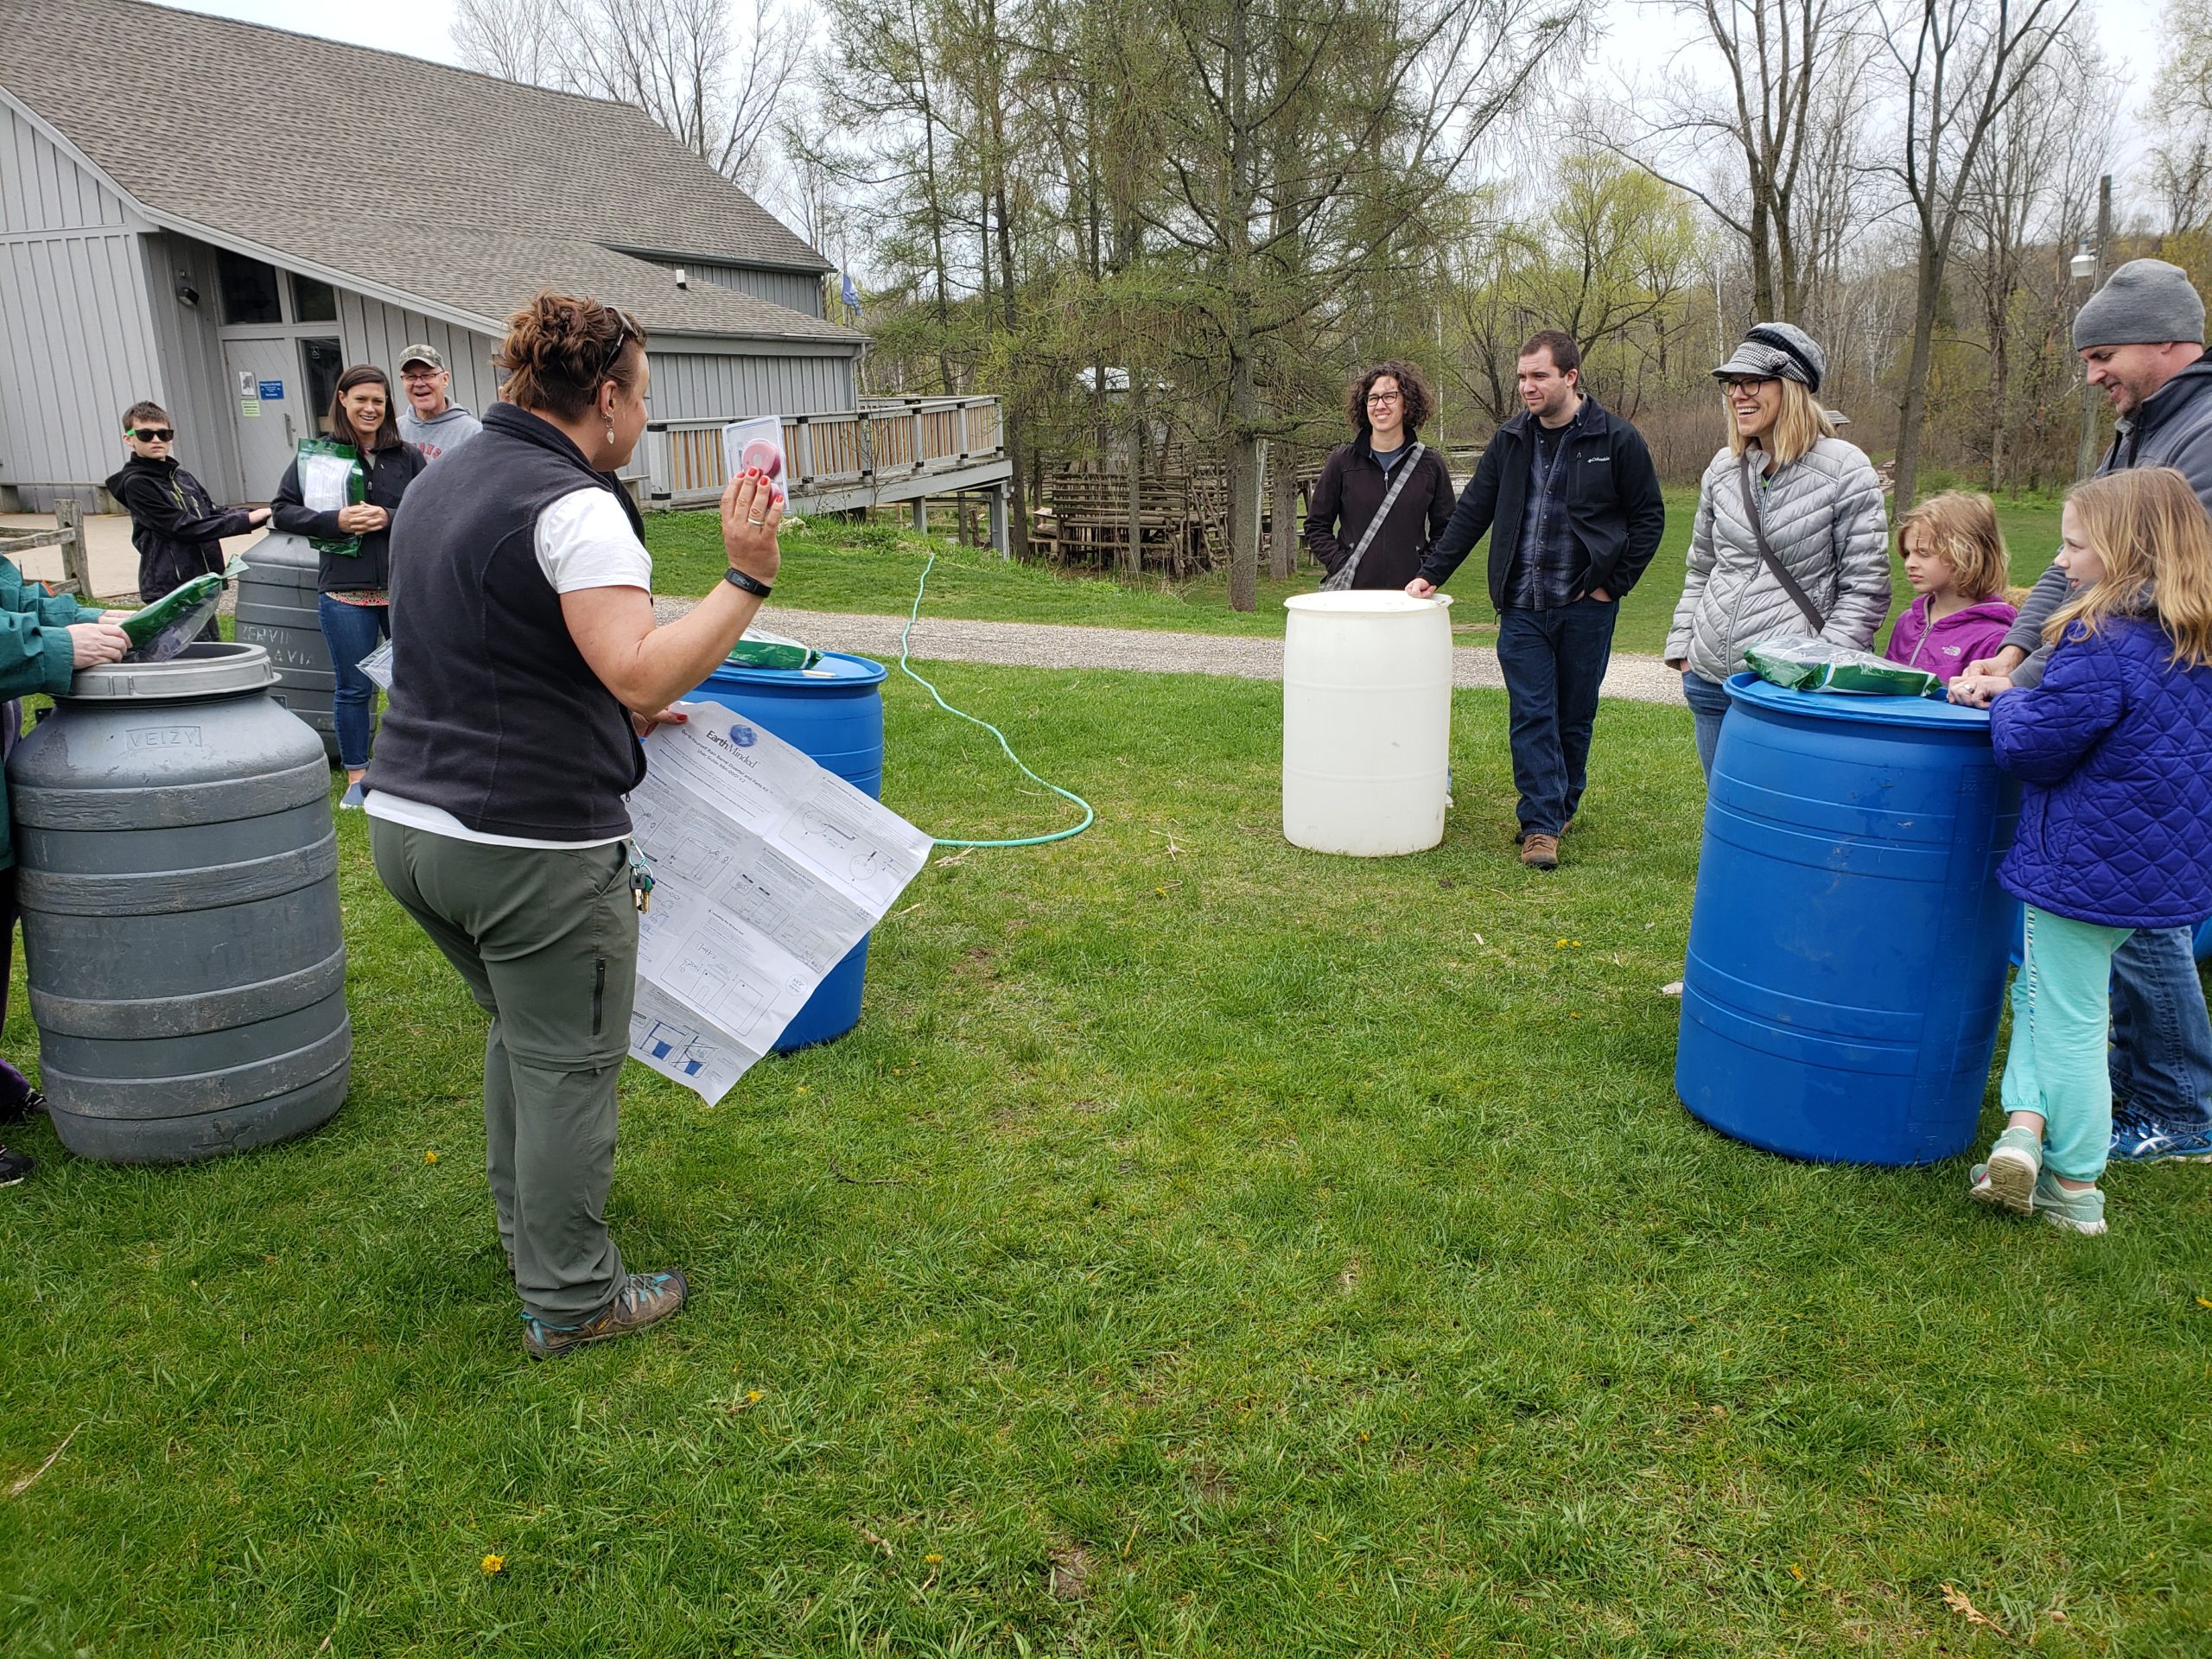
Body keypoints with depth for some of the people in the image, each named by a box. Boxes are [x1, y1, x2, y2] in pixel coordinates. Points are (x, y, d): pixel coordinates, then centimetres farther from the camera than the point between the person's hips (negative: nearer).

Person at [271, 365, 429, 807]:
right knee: (354, 688, 7)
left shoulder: (407, 456, 5)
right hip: (345, 590, -1)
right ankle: (356, 777, 19)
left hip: (403, 586, 1)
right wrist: (335, 521, -13)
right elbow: (284, 511, 2)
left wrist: (390, 518, -14)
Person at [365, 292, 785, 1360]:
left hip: (406, 821, 9)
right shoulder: (574, 505, -16)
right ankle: (570, 1302, 19)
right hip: (526, 846, -9)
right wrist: (746, 579, -22)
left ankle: (525, 1218, 44)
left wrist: (614, 713, 21)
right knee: (568, 1065, 6)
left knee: (521, 1026, 27)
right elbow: (642, 674, -26)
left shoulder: (442, 482, 14)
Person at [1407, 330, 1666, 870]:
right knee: (1530, 716, -3)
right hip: (1521, 608, 2)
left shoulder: (1616, 439, -3)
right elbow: (1472, 513, 10)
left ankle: (1561, 805, 26)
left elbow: (1649, 517, 3)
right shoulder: (1510, 440, 7)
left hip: (1585, 607, -2)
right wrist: (1432, 573, 3)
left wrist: (1613, 583, -4)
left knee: (1575, 716, 9)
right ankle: (1541, 823, -1)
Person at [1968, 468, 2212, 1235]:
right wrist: (2021, 698, 13)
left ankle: (2074, 1191, 11)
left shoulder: (2103, 644, -21)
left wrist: (2009, 704, 2)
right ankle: (2028, 1128, 12)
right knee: (2042, 992, 20)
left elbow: (2032, 747, -18)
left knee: (2068, 1020, 3)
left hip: (2084, 864, -8)